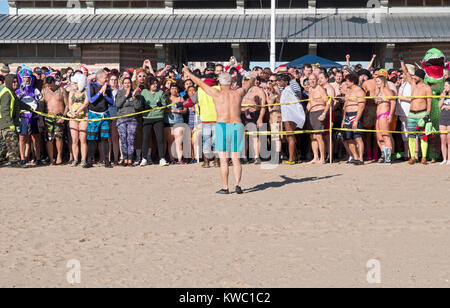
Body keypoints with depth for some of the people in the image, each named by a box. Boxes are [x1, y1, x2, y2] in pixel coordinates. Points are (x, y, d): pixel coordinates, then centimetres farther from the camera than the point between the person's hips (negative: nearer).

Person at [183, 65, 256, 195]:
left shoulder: (217, 94, -1)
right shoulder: (238, 93, 8)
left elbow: (200, 83, 10)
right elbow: (248, 85, 31)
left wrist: (187, 72, 24)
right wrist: (253, 77, 52)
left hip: (222, 126, -3)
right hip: (237, 126, 3)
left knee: (223, 159, 0)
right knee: (236, 159, 6)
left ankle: (225, 187, -1)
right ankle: (238, 184, -7)